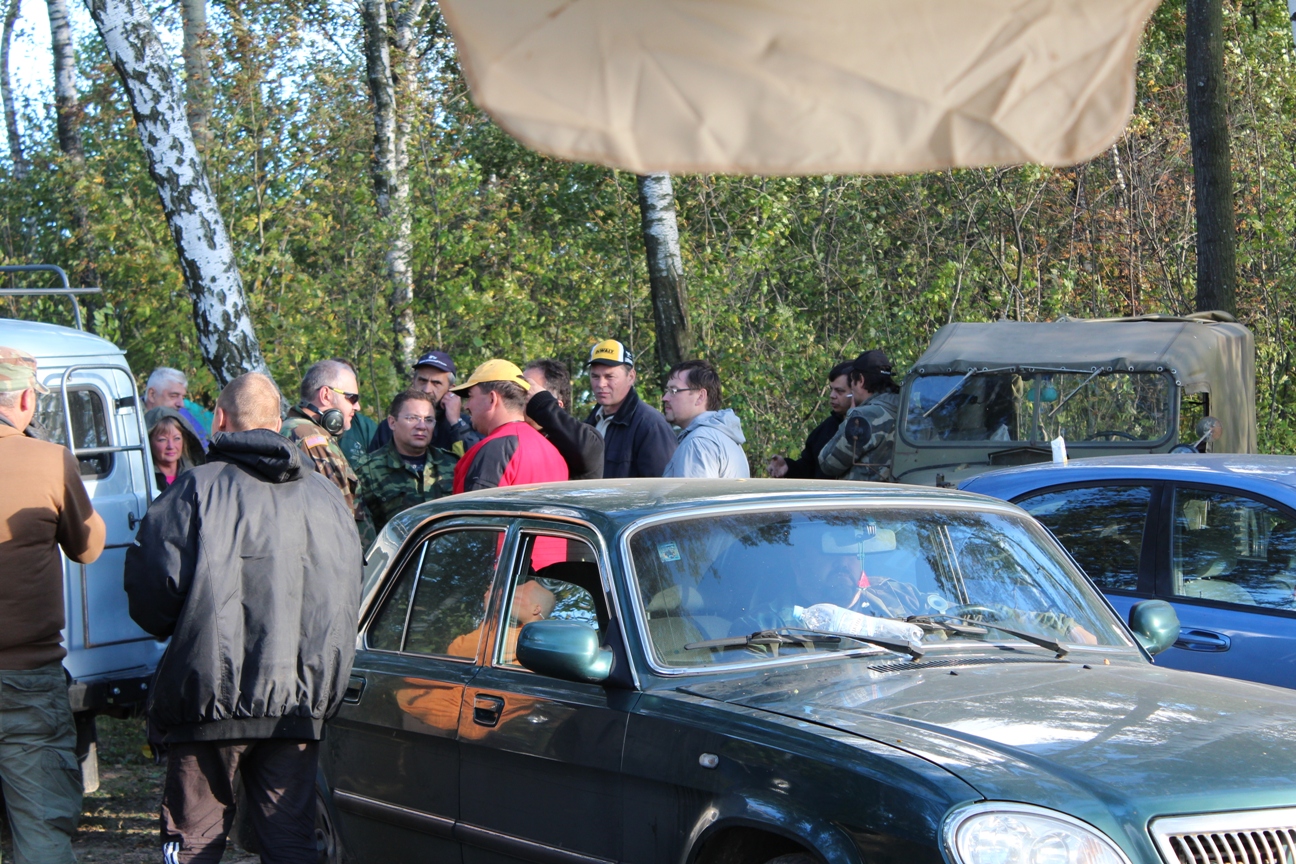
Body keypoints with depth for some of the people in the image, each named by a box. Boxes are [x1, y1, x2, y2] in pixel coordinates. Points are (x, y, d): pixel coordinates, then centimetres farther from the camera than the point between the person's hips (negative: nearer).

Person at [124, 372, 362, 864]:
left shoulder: (197, 489, -6)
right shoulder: (327, 498, 11)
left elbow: (152, 589, -10)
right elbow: (348, 606, 15)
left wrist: (171, 628, 12)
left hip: (213, 695, -4)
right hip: (301, 703, 4)